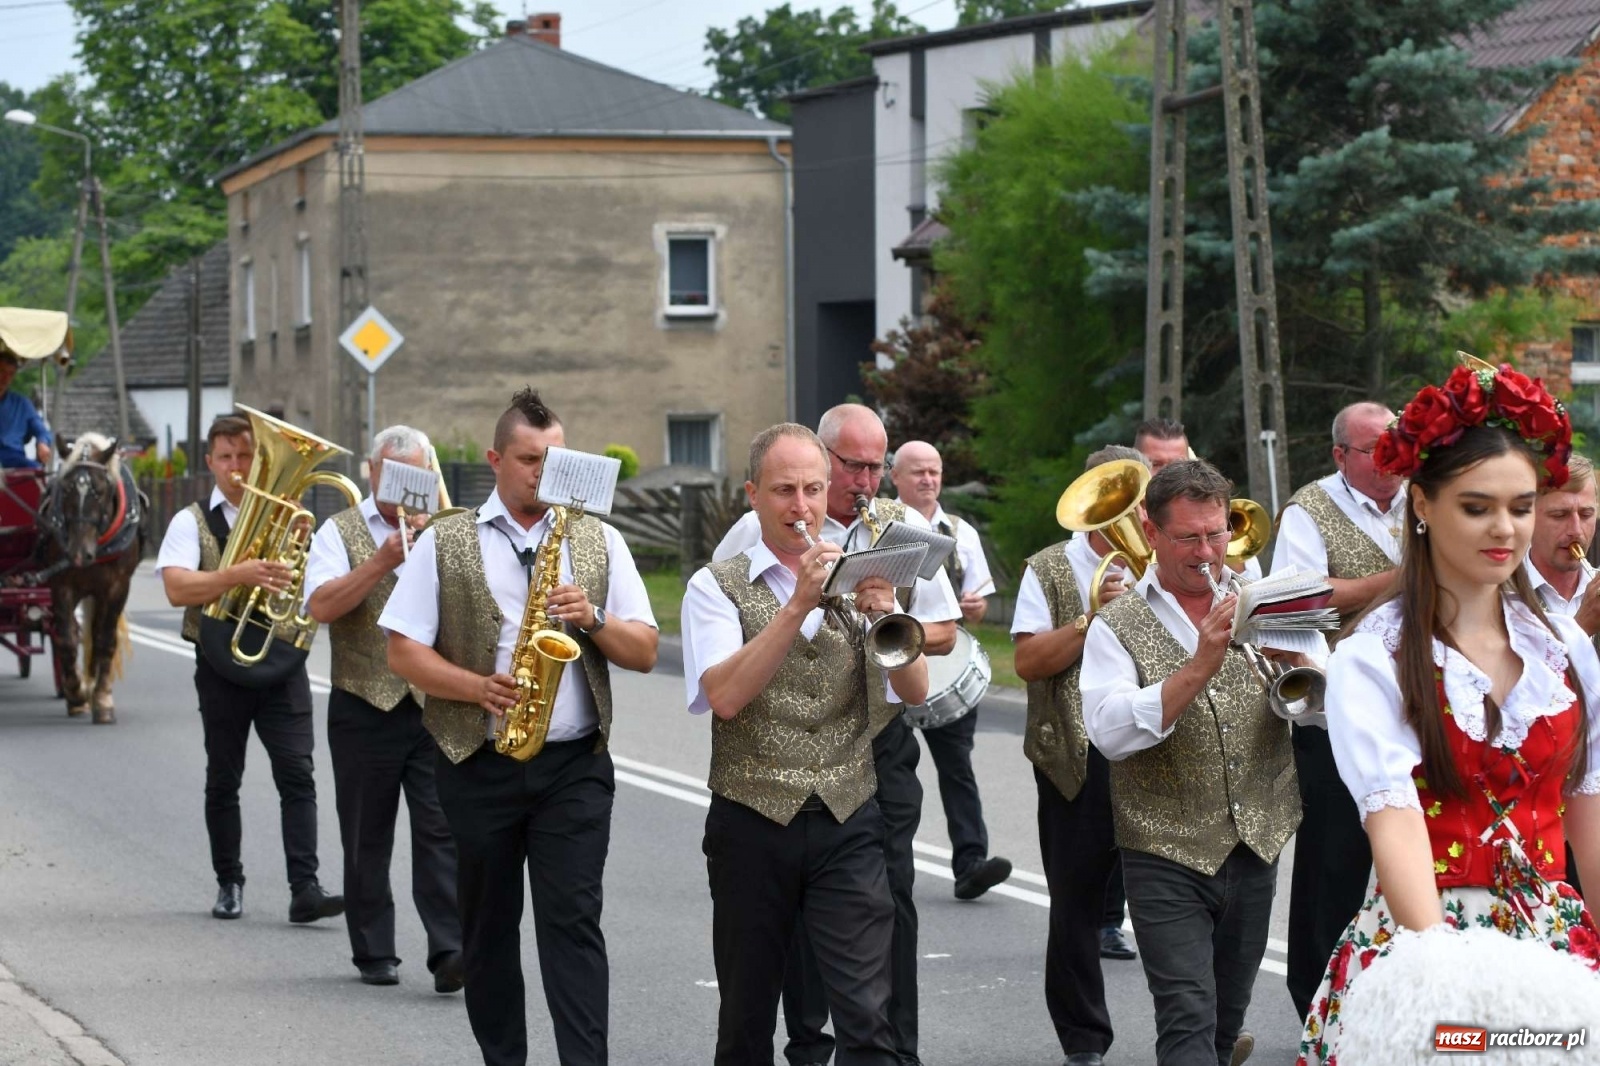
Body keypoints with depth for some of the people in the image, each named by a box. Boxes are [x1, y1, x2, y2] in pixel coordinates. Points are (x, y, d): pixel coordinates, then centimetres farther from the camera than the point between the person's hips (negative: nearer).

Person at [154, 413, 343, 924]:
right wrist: (240, 574, -29)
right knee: (223, 779, 9)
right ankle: (229, 883, 21)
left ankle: (305, 889, -14)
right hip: (222, 664, -1)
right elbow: (177, 589, -16)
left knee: (296, 773, -9)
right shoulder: (192, 523, 2)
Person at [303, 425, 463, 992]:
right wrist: (382, 561, -16)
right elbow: (321, 605, -11)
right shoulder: (341, 532, 4)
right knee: (367, 838, 7)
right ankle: (374, 952, 17)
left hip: (436, 706, 0)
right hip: (365, 708, 0)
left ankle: (450, 949, -13)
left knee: (441, 828, -9)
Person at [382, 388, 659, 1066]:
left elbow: (644, 653, 8)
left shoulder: (600, 541, 9)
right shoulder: (444, 543, 3)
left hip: (574, 764, 0)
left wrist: (594, 619, -12)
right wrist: (480, 688, -15)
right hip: (479, 765, 0)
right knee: (488, 927, 8)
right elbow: (403, 652, 0)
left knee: (573, 922, -7)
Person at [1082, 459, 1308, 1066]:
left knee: (1228, 1015, 15)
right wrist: (1201, 666, -27)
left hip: (1256, 848, 4)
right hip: (1169, 856, -4)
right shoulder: (1118, 626, -3)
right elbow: (1109, 732, -19)